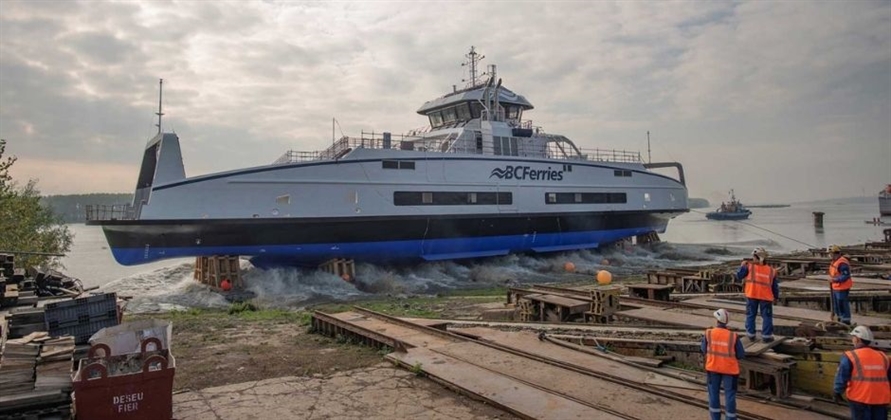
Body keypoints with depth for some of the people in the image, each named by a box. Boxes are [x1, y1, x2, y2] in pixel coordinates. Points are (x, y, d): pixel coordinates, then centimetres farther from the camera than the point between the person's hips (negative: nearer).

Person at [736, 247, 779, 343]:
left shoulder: (750, 266, -5)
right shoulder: (771, 270, 6)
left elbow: (739, 276, -2)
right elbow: (775, 286, 11)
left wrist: (742, 266, 11)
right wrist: (776, 296, 22)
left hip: (752, 295, -1)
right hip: (766, 296, 1)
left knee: (750, 315, 9)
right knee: (767, 316, 8)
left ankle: (751, 334, 12)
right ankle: (766, 336, 7)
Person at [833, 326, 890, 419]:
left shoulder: (850, 356, -8)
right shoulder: (883, 357, 8)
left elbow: (841, 378, -8)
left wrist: (837, 393, 6)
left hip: (860, 399, -5)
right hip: (881, 400, 5)